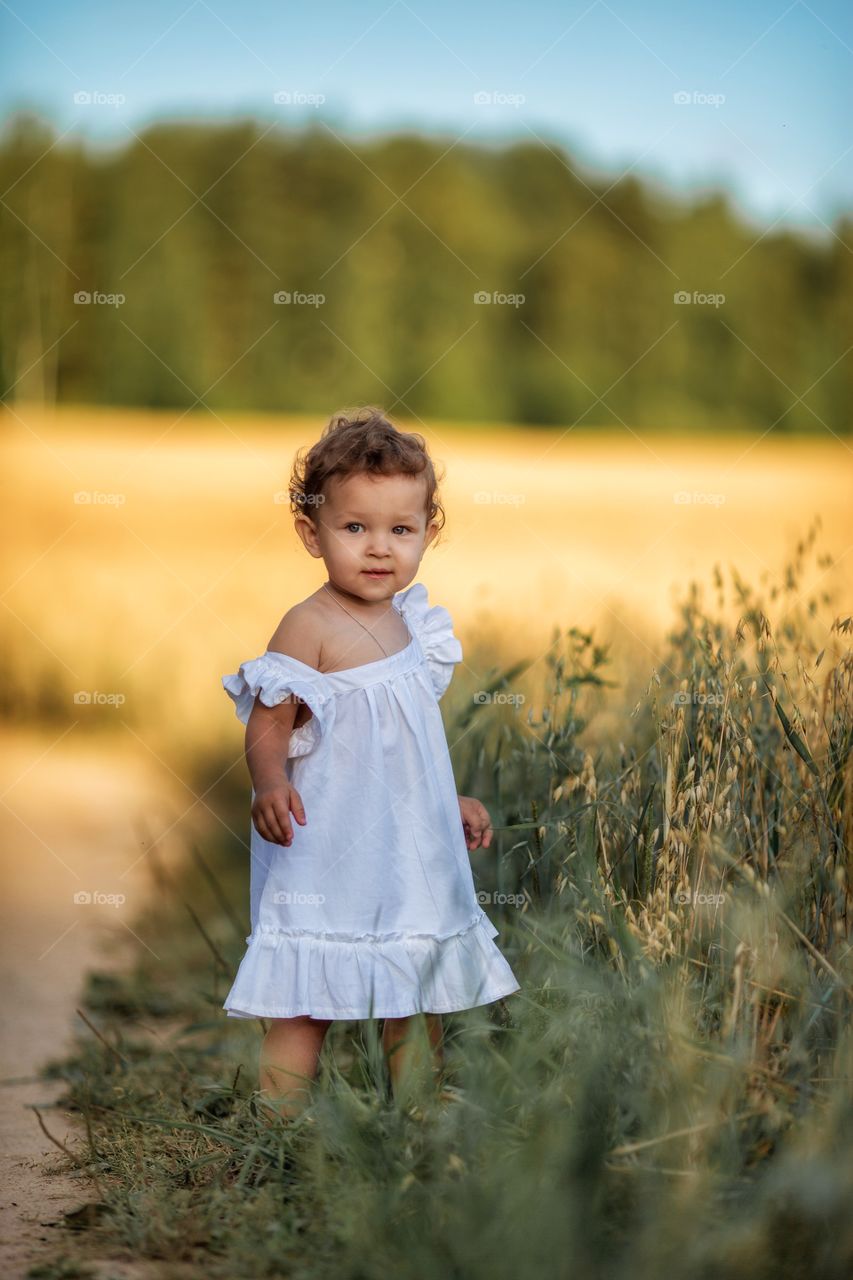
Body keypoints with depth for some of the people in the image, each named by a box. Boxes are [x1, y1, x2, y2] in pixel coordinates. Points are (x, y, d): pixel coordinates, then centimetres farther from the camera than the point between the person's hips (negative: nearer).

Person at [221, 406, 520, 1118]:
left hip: (412, 853, 8)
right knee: (305, 1008, -4)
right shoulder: (309, 626, -14)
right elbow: (268, 723, -19)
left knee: (420, 1005, 15)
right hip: (326, 856, -8)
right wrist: (270, 785, -37)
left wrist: (450, 802, 27)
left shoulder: (409, 622, 10)